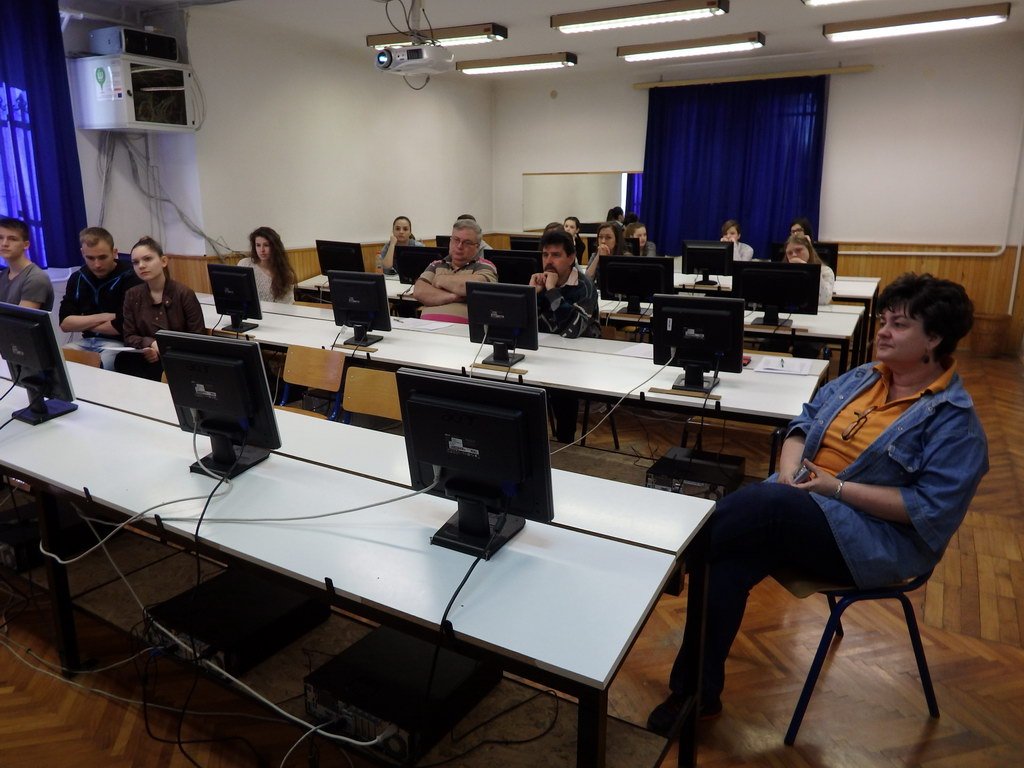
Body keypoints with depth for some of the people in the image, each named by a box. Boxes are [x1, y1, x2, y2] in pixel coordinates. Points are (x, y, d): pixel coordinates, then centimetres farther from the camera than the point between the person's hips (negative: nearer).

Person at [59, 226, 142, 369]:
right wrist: (101, 318, -11)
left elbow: (125, 325, -18)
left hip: (119, 343, -5)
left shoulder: (129, 277, -11)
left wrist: (82, 324, -3)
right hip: (87, 342, 6)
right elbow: (64, 323, 3)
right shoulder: (77, 278, 8)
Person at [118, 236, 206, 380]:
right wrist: (150, 343, -14)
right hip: (147, 358, 4)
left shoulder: (184, 293, -5)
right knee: (122, 360, -30)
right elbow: (129, 336, 8)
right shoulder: (132, 295, 8)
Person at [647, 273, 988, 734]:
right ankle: (697, 691, -13)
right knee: (728, 561, -23)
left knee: (765, 502, -33)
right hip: (800, 509, 6)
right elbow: (803, 424, 14)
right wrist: (788, 473, -7)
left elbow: (931, 509, -15)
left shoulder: (953, 418, -8)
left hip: (877, 540, -5)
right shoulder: (862, 378, 13)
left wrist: (837, 488, -20)